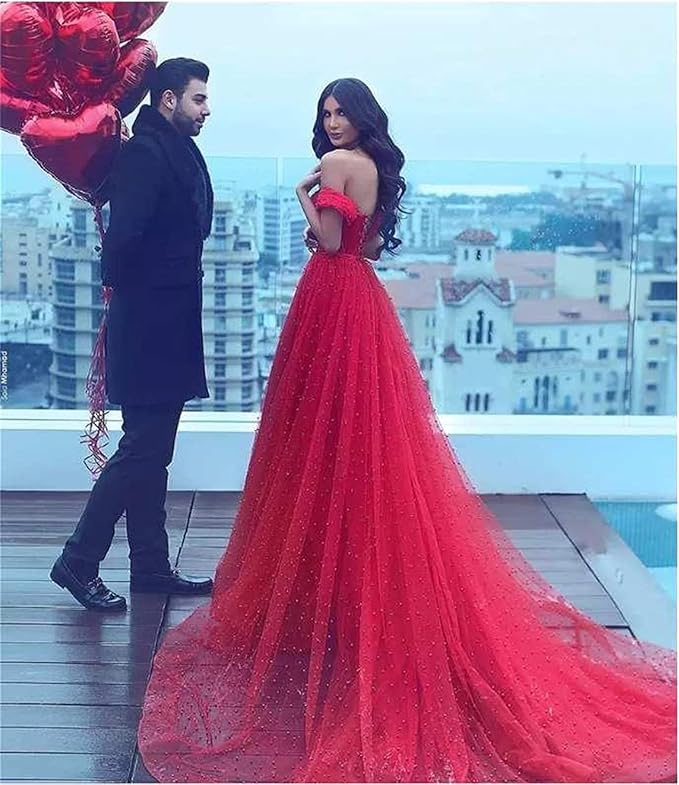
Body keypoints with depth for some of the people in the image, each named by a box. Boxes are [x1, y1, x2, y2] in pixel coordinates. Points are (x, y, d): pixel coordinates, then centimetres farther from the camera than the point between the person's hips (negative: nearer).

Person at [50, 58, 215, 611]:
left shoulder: (179, 150, 15)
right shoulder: (146, 152, -15)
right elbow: (122, 235, -25)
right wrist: (127, 291, -11)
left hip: (167, 326, 10)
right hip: (150, 325, -10)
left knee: (151, 451, 13)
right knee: (142, 449, -5)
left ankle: (151, 567, 23)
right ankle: (78, 562, 6)